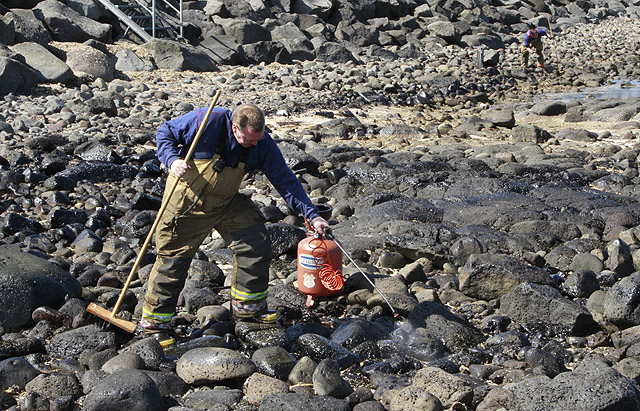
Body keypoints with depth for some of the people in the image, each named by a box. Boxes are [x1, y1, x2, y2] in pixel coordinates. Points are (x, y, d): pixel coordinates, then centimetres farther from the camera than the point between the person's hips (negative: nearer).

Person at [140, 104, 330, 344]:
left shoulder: (262, 144, -13)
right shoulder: (206, 121, -24)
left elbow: (285, 180, -9)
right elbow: (165, 133, -11)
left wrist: (312, 215, -15)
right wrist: (172, 160, -31)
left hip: (227, 203, 4)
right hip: (186, 201, -4)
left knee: (256, 242, -5)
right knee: (173, 259, -1)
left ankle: (247, 305, 12)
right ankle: (154, 321, 14)